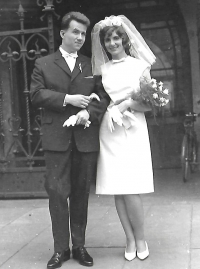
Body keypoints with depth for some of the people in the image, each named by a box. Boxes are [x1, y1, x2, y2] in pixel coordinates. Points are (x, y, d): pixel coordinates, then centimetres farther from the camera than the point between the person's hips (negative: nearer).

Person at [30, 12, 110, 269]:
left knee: (81, 193, 8)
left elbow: (103, 94, 5)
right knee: (57, 192, -2)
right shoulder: (43, 64, 10)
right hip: (57, 138, -1)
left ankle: (79, 246, 19)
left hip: (86, 138, 2)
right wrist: (67, 99, -12)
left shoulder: (91, 65, 13)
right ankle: (60, 248, 10)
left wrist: (89, 112, -14)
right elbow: (36, 94, -2)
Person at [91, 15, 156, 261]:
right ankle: (130, 240, 15)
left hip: (132, 130, -2)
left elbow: (149, 103, 3)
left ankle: (140, 239, 13)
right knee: (116, 190, 2)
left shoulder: (140, 66, 5)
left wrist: (126, 104, -11)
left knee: (130, 190, -7)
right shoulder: (102, 69, 11)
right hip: (109, 132, 3)